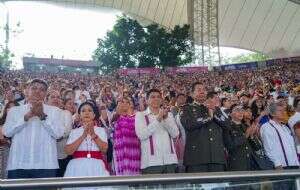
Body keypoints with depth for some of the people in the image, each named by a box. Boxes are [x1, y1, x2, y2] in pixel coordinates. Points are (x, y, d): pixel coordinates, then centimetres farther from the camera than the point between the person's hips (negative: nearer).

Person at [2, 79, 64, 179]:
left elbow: (58, 133, -3)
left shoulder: (54, 111, 11)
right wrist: (26, 116, -11)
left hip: (45, 165, -1)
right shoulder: (15, 110, 14)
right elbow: (7, 132, -1)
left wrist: (43, 116, -12)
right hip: (17, 165, 1)